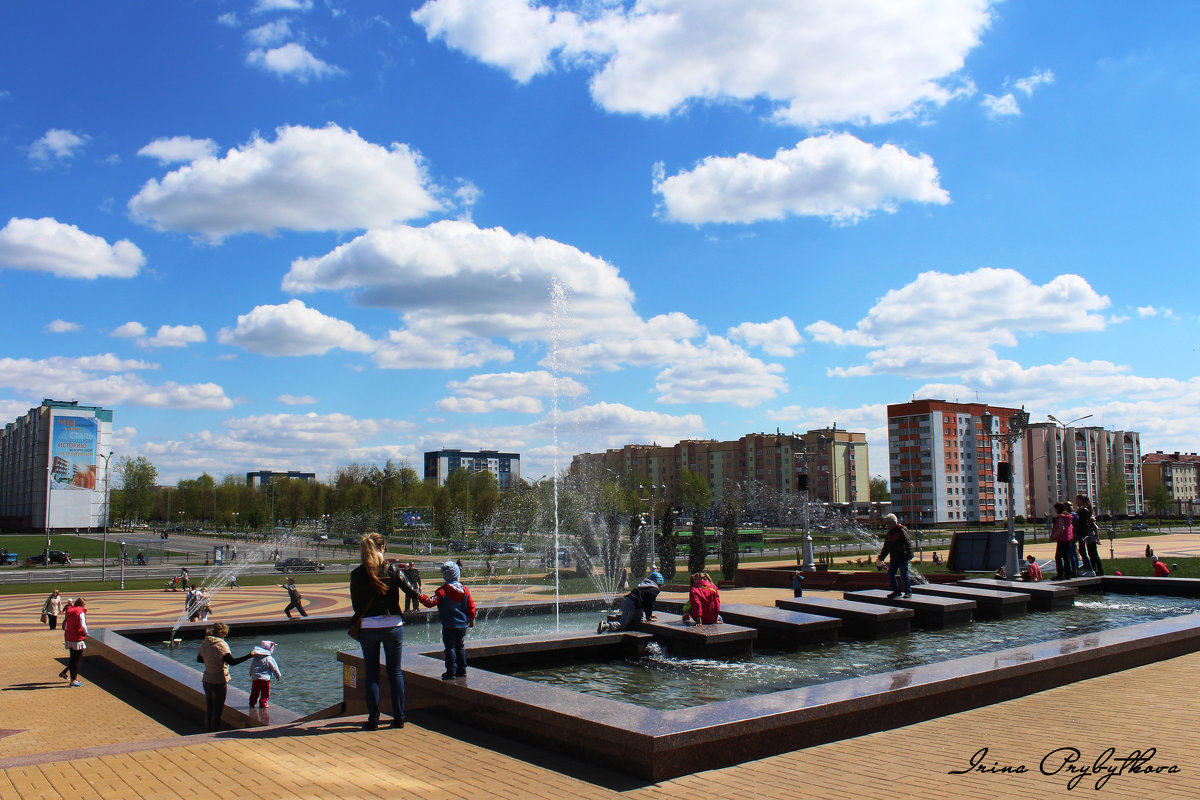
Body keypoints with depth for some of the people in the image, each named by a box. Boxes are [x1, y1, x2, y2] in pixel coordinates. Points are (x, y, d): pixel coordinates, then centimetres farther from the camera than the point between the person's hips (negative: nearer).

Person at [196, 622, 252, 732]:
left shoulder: (204, 644, 5)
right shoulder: (221, 644, -18)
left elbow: (199, 659, 22)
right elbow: (232, 662, -27)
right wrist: (249, 655, -24)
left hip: (207, 681, 7)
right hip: (219, 682, -7)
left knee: (208, 710, 17)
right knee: (217, 711, 2)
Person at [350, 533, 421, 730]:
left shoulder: (357, 574, -5)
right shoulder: (392, 569, -7)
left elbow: (355, 604, 3)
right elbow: (411, 591, -3)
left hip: (368, 627, 0)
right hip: (393, 626, 0)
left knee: (371, 673, 9)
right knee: (395, 671, 10)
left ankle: (373, 719, 9)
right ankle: (399, 717, 13)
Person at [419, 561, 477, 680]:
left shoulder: (442, 590, -12)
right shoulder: (465, 590, 1)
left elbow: (431, 602, -17)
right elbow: (471, 606, 6)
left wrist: (421, 597, -4)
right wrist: (472, 619, 17)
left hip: (449, 626, -4)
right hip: (463, 625, 5)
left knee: (450, 648, 1)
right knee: (460, 647, 15)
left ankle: (451, 671, 1)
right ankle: (462, 670, 18)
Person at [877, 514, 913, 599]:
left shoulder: (901, 531, -9)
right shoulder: (889, 533, 14)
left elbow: (908, 544, -15)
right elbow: (886, 547, 22)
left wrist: (910, 555, -25)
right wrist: (881, 557, 21)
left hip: (902, 557, -7)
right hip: (893, 558, 7)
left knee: (904, 575, -4)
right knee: (890, 574, 4)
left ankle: (908, 591, 8)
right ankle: (896, 591, 14)